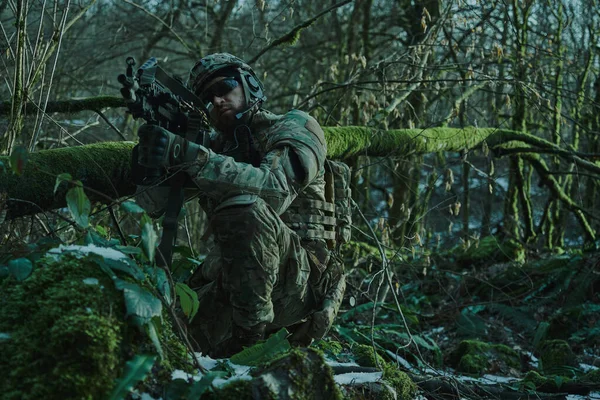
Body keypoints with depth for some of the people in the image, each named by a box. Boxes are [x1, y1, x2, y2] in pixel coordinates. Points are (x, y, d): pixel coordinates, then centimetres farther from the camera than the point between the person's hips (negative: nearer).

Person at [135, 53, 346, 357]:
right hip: (230, 282, 6)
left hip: (301, 282, -6)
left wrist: (188, 155, -31)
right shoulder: (216, 147, 18)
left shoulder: (295, 127, 0)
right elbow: (153, 201, 7)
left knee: (244, 206, -33)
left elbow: (275, 188, -23)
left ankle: (251, 328, -23)